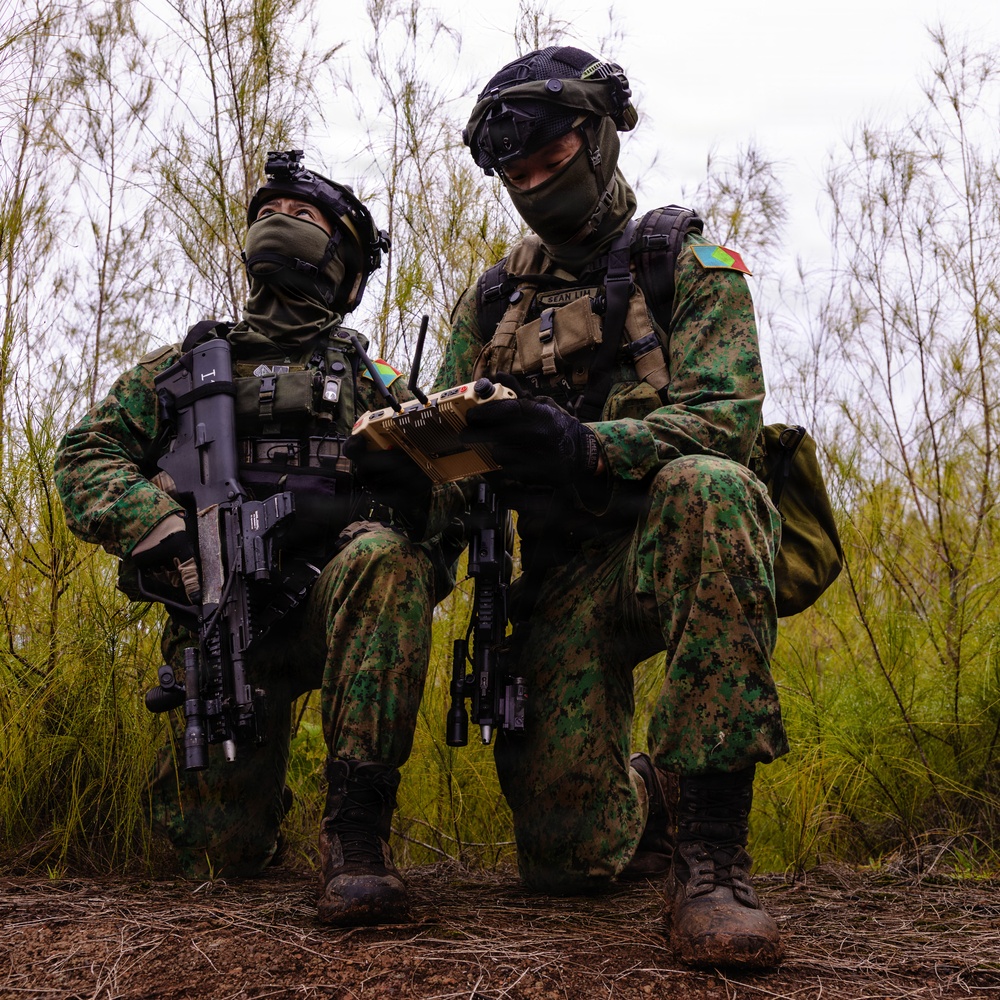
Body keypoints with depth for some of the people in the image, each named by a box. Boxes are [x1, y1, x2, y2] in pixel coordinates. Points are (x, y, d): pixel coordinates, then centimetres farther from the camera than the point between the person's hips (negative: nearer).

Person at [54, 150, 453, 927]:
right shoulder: (186, 366, 19)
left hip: (335, 603, -1)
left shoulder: (371, 384, 18)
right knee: (227, 853, -8)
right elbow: (88, 455, 7)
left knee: (383, 559, -37)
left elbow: (432, 496, 10)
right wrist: (163, 529, -12)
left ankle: (357, 826, -35)